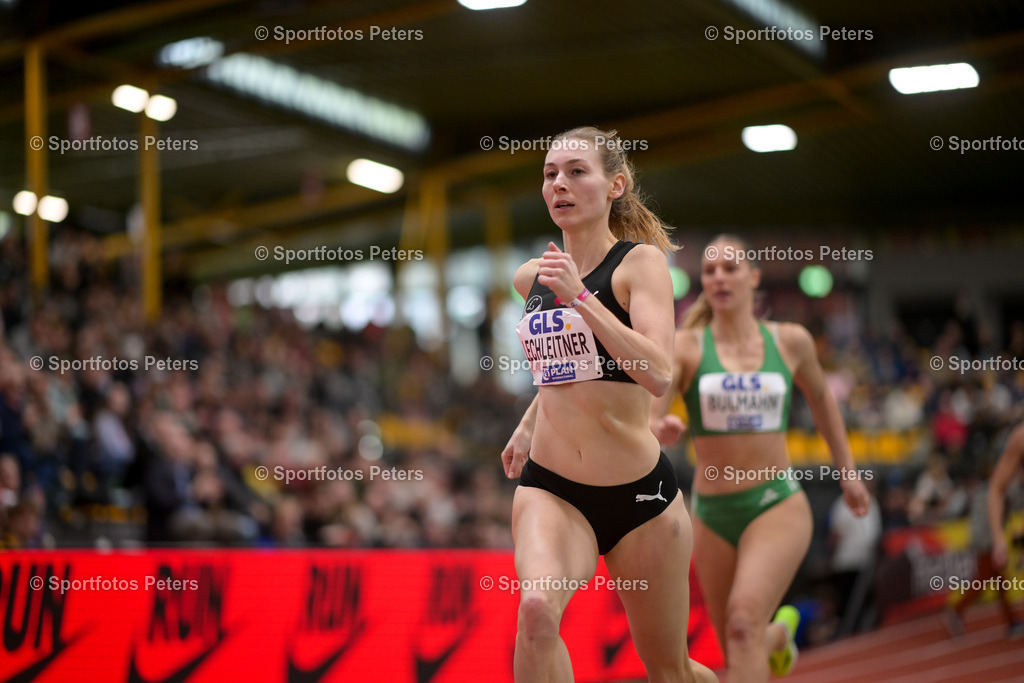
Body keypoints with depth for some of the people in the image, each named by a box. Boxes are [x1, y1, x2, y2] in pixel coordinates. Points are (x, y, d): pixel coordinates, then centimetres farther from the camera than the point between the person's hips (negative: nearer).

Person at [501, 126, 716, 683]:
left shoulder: (640, 261, -8)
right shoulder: (531, 277, 8)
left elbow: (658, 374, -24)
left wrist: (580, 297, -27)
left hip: (639, 491, -3)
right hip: (550, 486, 3)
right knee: (537, 607, -30)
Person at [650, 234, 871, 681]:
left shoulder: (791, 342, 2)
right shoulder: (685, 346, -4)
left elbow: (820, 398, 21)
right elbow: (647, 413, -17)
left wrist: (847, 471, 24)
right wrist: (656, 429, -41)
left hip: (778, 505, -1)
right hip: (712, 514, 1)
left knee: (744, 620, -26)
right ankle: (780, 632, 49)